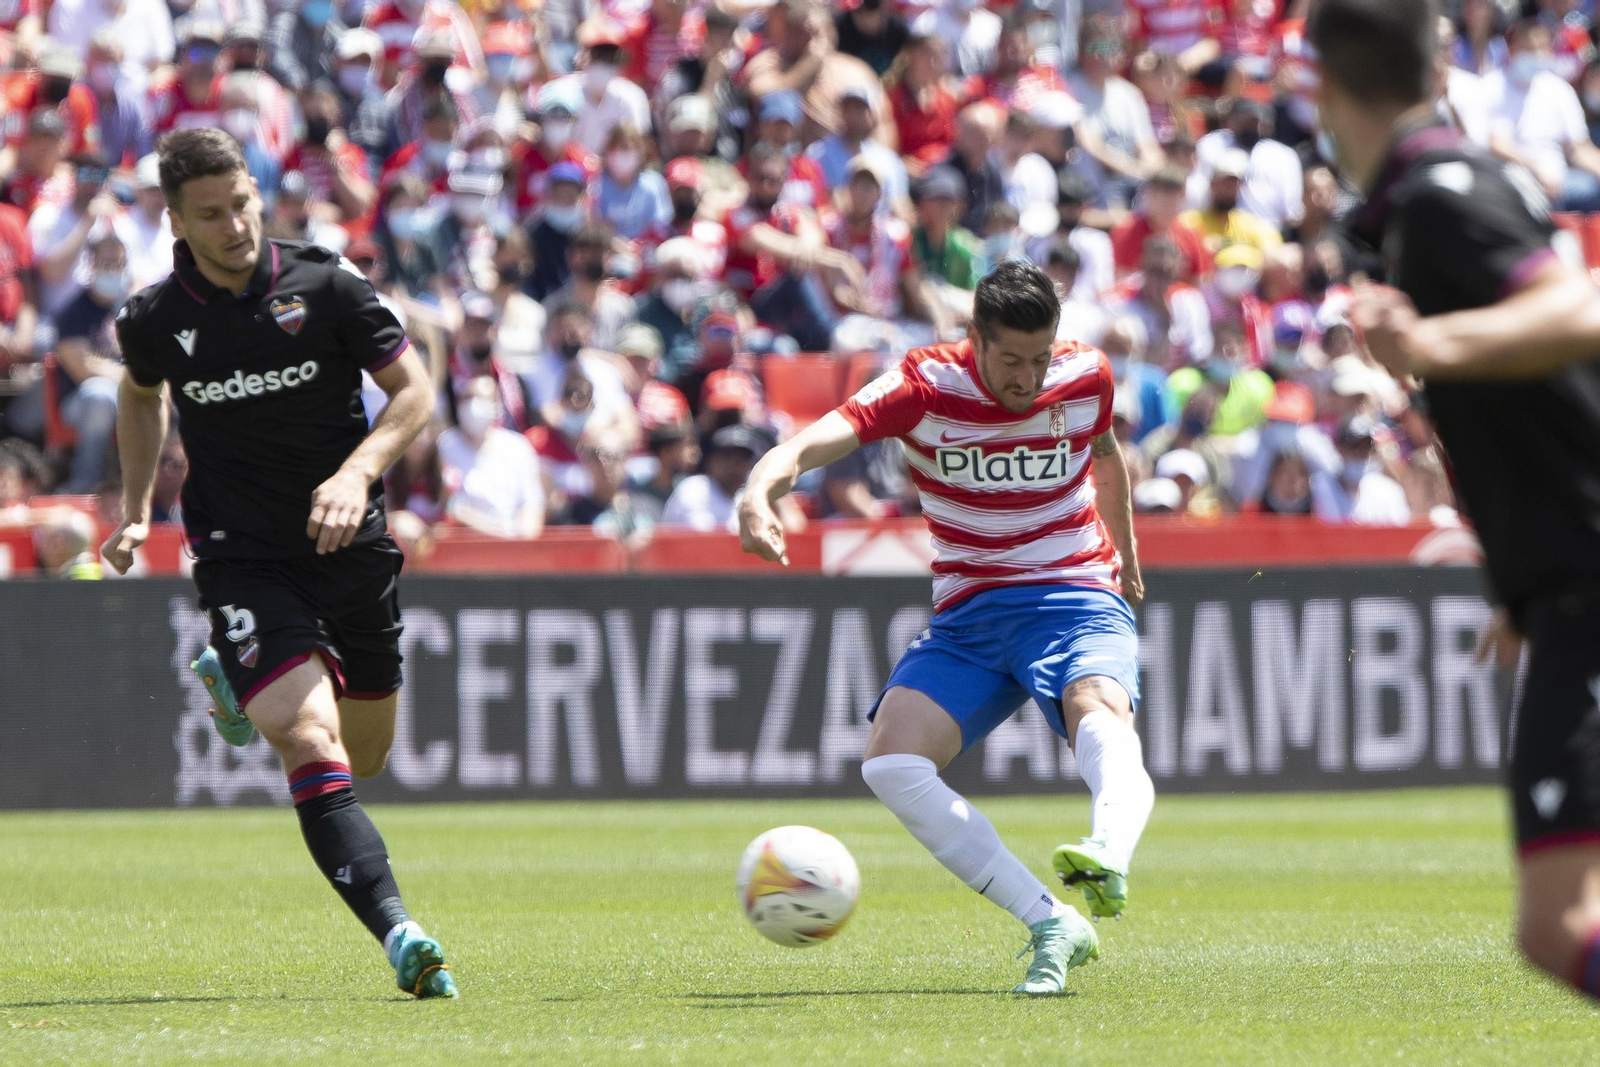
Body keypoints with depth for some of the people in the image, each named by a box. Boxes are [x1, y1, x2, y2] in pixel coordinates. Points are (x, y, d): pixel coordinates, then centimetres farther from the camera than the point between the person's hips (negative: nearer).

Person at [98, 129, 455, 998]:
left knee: (363, 757, 16)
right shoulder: (153, 321, -4)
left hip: (346, 542, 2)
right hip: (240, 560, -2)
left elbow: (415, 390, -4)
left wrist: (356, 472, -20)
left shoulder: (324, 288, -8)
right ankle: (398, 937, -31)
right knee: (308, 739, -23)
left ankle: (238, 683, 47)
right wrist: (135, 509, 15)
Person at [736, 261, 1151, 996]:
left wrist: (1126, 557, 35)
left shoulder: (1085, 378, -2)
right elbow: (820, 438, -26)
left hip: (1076, 596, -1)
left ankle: (1110, 861, -68)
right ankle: (1051, 927, -24)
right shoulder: (926, 386, -11)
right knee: (891, 762, -22)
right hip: (967, 615, 2)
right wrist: (761, 489, -48)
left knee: (1098, 713, -36)